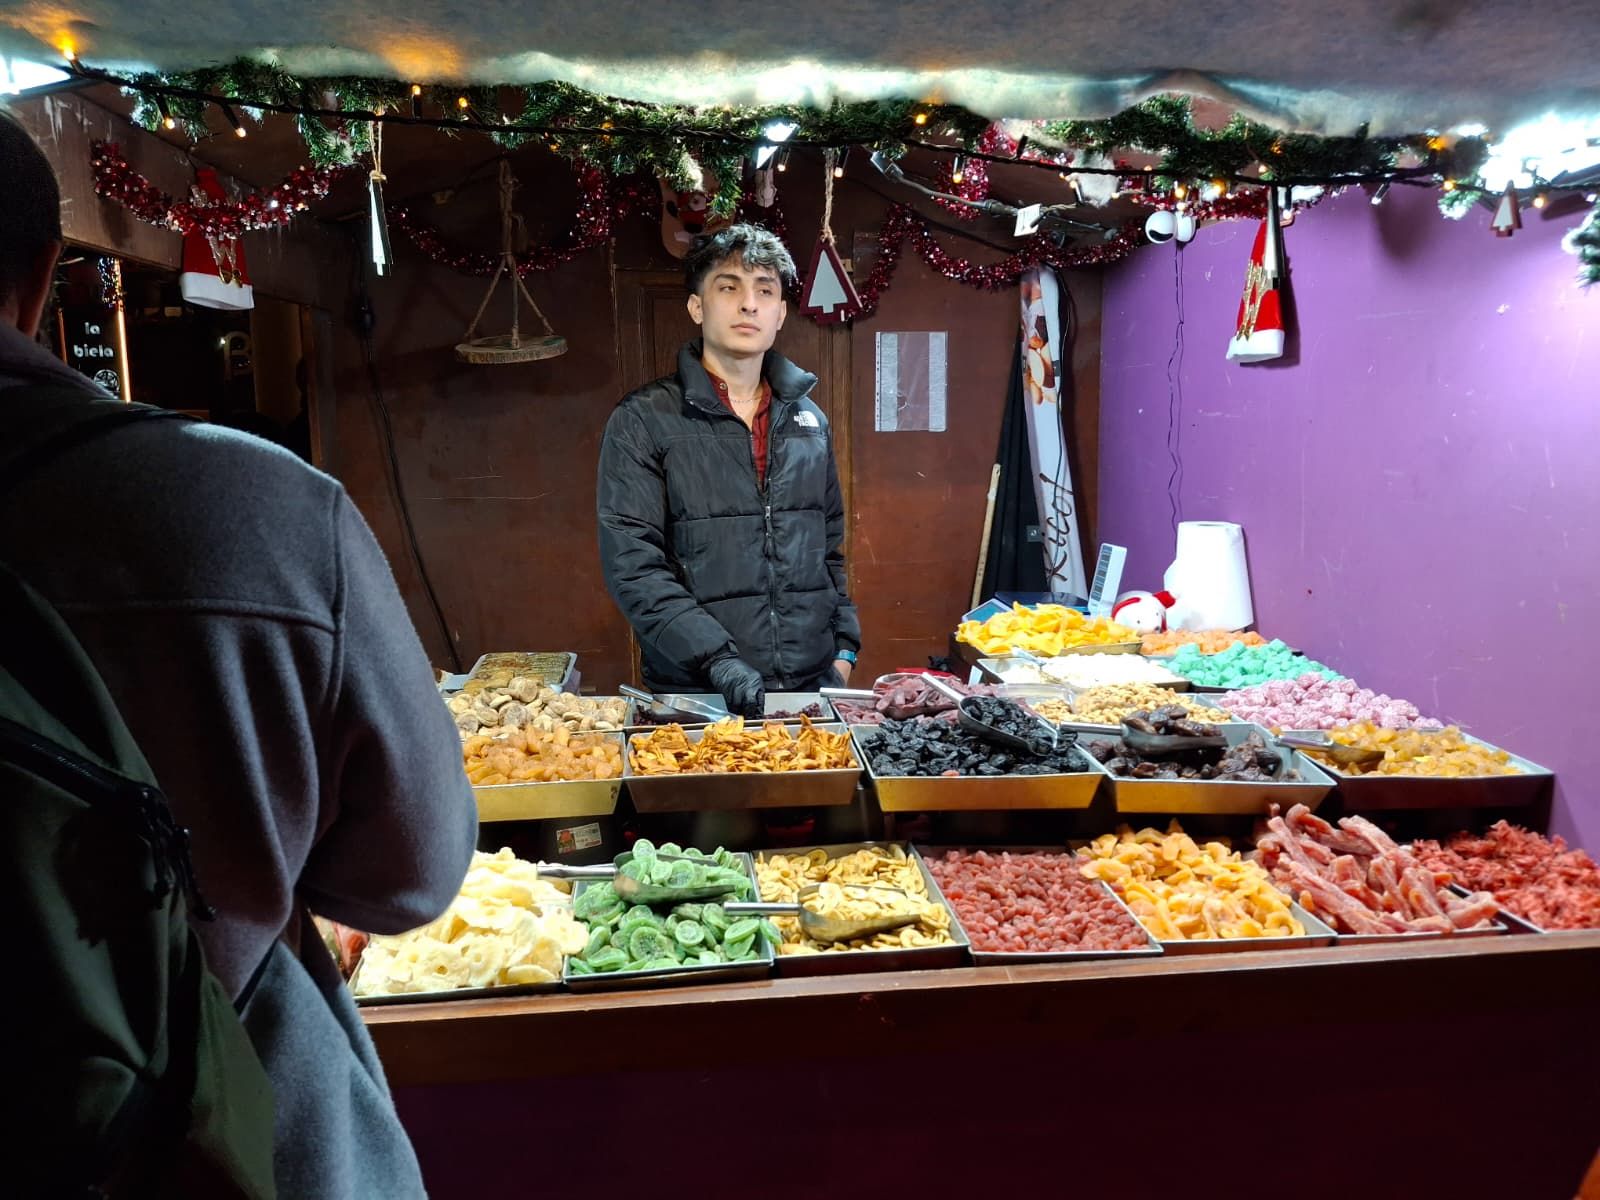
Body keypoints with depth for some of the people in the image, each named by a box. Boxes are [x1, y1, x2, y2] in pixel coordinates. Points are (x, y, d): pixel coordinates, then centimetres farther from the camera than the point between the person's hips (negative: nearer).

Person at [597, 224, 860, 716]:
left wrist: (844, 647, 8)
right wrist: (716, 659, -20)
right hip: (695, 692, -4)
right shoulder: (643, 421, -5)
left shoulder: (809, 419, 11)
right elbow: (631, 562, -12)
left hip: (811, 685, 4)